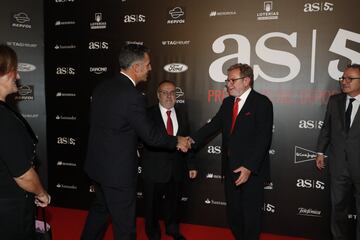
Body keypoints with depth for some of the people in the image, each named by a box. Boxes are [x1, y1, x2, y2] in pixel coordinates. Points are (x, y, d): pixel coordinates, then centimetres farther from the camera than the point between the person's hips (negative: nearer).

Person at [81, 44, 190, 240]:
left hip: (97, 163, 9)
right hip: (118, 170, -8)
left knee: (100, 208, 29)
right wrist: (177, 141, -2)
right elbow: (151, 135, -18)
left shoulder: (102, 87, 1)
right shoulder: (132, 96, -24)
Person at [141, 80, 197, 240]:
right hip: (155, 168, -4)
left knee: (173, 201, 22)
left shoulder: (182, 114, 4)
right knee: (153, 204, 14)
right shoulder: (148, 114, -11)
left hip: (176, 168, 4)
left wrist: (191, 165, 5)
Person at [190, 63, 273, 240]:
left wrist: (249, 167, -26)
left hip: (251, 170, -6)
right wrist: (193, 140, -11)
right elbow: (214, 125, 4)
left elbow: (263, 139, -18)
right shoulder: (227, 102, 10)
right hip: (230, 168, 6)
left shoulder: (262, 103, -11)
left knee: (251, 214, 9)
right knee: (233, 212, 18)